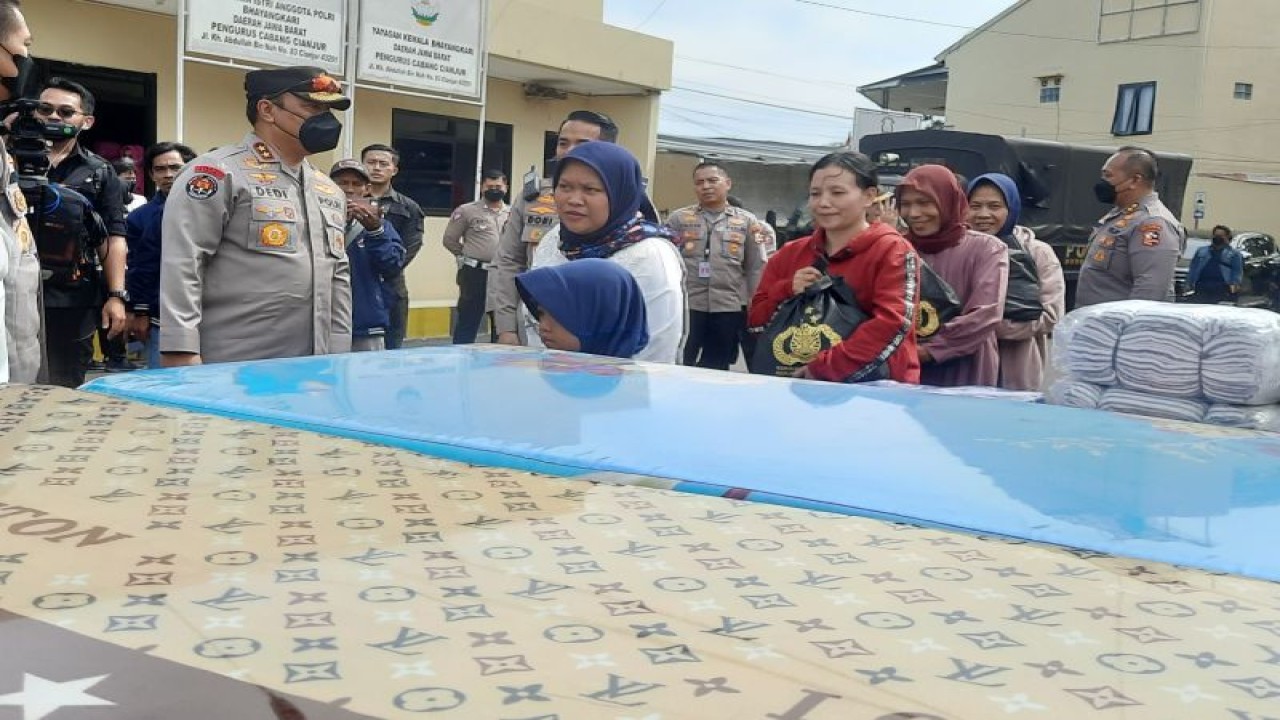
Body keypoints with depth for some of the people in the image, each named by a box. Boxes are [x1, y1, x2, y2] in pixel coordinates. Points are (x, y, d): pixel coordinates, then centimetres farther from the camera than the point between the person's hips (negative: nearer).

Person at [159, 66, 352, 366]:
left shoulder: (330, 191, 18)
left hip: (311, 371, 7)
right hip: (231, 370, -7)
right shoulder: (218, 172, -6)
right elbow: (181, 267, -13)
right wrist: (181, 354, -20)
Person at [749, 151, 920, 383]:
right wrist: (787, 290, -6)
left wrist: (822, 369, -19)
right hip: (799, 384, 3)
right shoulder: (790, 254, 11)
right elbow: (755, 319, 13)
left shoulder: (892, 250, -3)